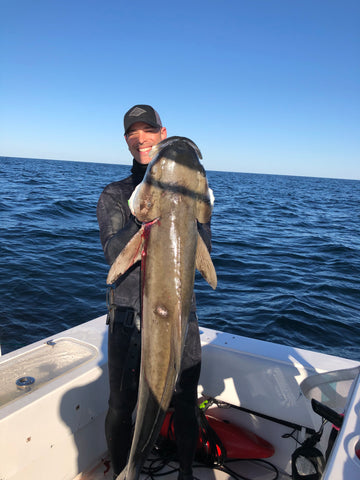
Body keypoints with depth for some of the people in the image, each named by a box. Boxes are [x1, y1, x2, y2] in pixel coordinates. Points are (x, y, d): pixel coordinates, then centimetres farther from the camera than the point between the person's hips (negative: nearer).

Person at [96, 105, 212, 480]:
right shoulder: (114, 194, 1)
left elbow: (202, 249, -5)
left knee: (185, 402, 13)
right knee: (121, 405, 11)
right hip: (129, 313, -1)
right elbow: (114, 254, -13)